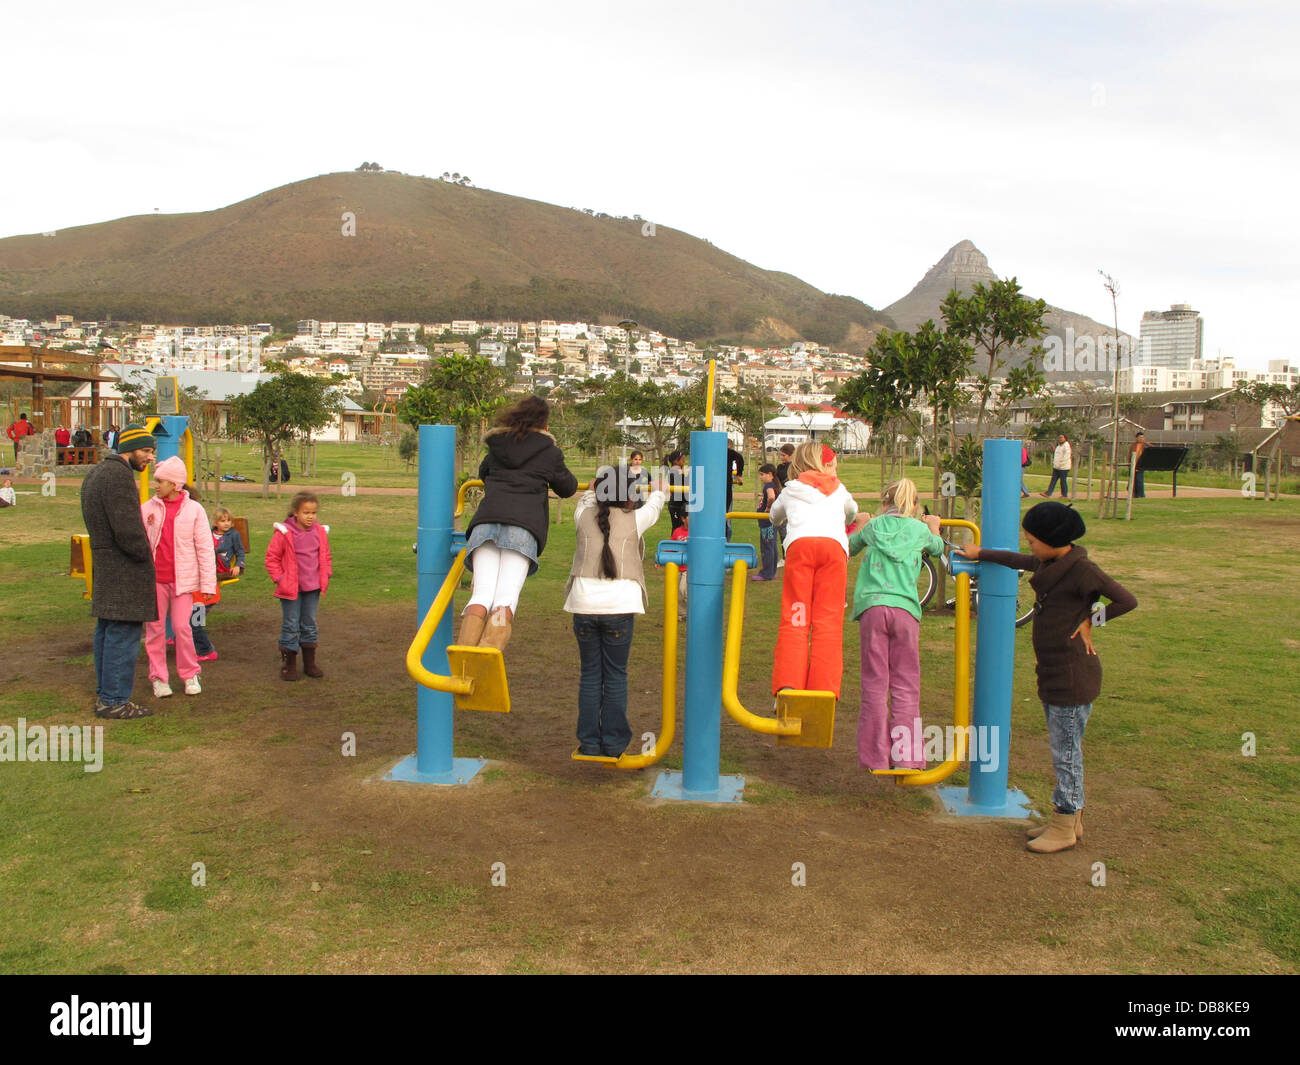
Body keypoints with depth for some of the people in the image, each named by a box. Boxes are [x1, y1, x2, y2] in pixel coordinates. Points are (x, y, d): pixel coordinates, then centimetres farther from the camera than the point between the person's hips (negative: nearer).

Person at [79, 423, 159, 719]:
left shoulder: (95, 474, 16)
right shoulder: (120, 476, -18)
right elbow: (127, 529, -23)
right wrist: (145, 554, -8)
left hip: (103, 569, 11)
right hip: (124, 572, -11)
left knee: (106, 633, 16)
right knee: (123, 636, -5)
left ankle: (104, 694, 25)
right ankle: (115, 701, 0)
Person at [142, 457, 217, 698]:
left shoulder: (193, 509, -2)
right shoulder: (147, 508, 2)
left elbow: (205, 548, -1)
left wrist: (208, 583, -4)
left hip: (182, 579, -2)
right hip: (153, 578, 2)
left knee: (182, 627, -2)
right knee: (155, 628, 7)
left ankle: (190, 675, 16)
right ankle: (158, 677, 19)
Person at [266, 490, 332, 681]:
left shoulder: (320, 532, 1)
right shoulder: (284, 533, -12)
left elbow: (325, 556, 16)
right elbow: (272, 557, -5)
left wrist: (326, 575, 5)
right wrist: (279, 578, -10)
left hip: (313, 588, 4)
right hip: (290, 588, -4)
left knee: (310, 625, 13)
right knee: (290, 626, 3)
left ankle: (309, 663, 24)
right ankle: (288, 665, 12)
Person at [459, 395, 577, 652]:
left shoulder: (497, 444, 26)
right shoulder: (549, 451, 18)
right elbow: (567, 488, 30)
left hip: (487, 517, 3)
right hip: (524, 523, -3)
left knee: (481, 595, -8)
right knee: (507, 597, -14)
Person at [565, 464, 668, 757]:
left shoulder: (584, 517, 8)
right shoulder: (634, 520, 3)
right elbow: (654, 505, 25)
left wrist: (593, 490, 54)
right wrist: (658, 490, 46)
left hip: (584, 604, 2)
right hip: (619, 605, -2)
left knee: (590, 674, 12)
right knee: (615, 675, 8)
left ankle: (589, 742, 16)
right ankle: (613, 743, 14)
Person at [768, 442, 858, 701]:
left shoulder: (790, 491, 31)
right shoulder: (838, 490, 34)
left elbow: (774, 516, 49)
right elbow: (852, 512, 54)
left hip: (799, 544, 0)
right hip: (834, 545, 0)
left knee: (794, 619, -4)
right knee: (828, 621, -3)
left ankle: (787, 687, -20)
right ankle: (823, 691, -13)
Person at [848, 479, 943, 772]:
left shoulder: (873, 527, 12)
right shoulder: (920, 530, 11)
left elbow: (849, 548, 31)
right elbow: (937, 549, 34)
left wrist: (859, 525, 48)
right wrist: (934, 527, 53)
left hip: (872, 607, 1)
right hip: (905, 609, -1)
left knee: (874, 684, 4)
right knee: (905, 686, 6)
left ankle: (875, 756, 5)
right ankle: (905, 755, 4)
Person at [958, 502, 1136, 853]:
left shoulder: (1081, 568, -15)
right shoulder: (1051, 563, 12)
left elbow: (1126, 600, -20)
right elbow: (1020, 561, 32)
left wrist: (1090, 621, -12)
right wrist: (980, 554, 41)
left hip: (1073, 675, -9)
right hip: (1053, 674, 9)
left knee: (1066, 752, -1)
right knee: (1063, 751, 15)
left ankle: (1064, 829, 9)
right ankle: (1071, 820, 26)